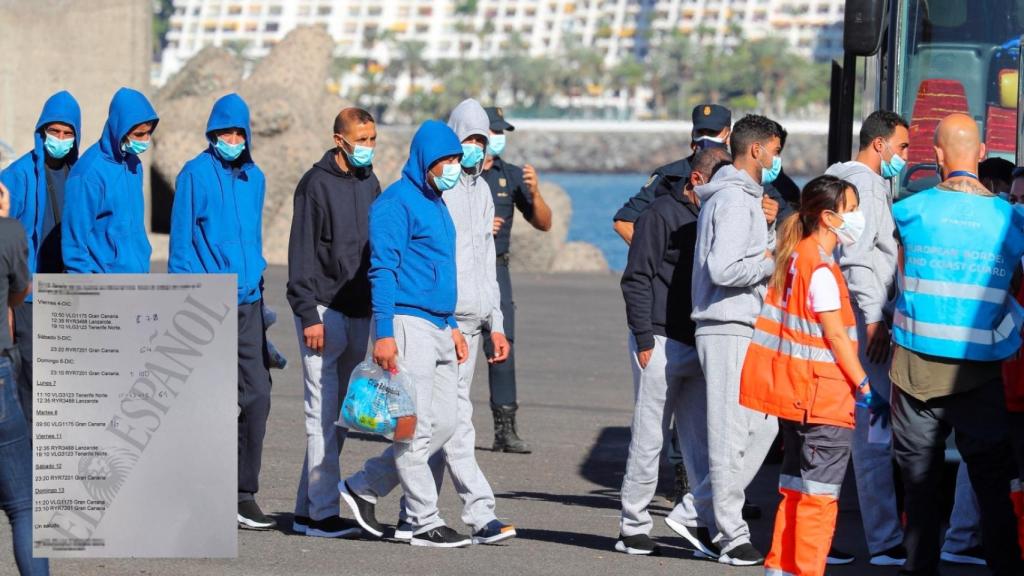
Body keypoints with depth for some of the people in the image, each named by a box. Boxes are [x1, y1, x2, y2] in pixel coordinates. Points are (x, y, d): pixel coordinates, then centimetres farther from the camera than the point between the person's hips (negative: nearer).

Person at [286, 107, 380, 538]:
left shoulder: (370, 184, 14)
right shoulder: (317, 184, -8)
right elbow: (302, 253, -11)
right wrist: (309, 315, -16)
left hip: (359, 313, 8)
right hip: (323, 312, -7)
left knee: (339, 416, 8)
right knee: (323, 414, -8)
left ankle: (307, 509, 14)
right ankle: (323, 513, -7)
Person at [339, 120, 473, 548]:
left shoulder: (436, 204, 19)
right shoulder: (396, 202, -10)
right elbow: (383, 270, -15)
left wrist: (453, 327, 22)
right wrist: (384, 334, -20)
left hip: (438, 329, 9)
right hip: (407, 324, -9)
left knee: (443, 423, 8)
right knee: (416, 428, -5)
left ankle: (364, 487, 17)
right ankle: (425, 522, 0)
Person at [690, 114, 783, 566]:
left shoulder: (744, 197, 19)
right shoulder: (734, 200, -14)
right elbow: (724, 269, -23)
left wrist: (768, 229, 9)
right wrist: (771, 262, -11)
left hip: (742, 329, 10)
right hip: (729, 329, -10)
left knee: (763, 424, 13)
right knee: (732, 432, -6)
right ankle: (732, 538, -2)